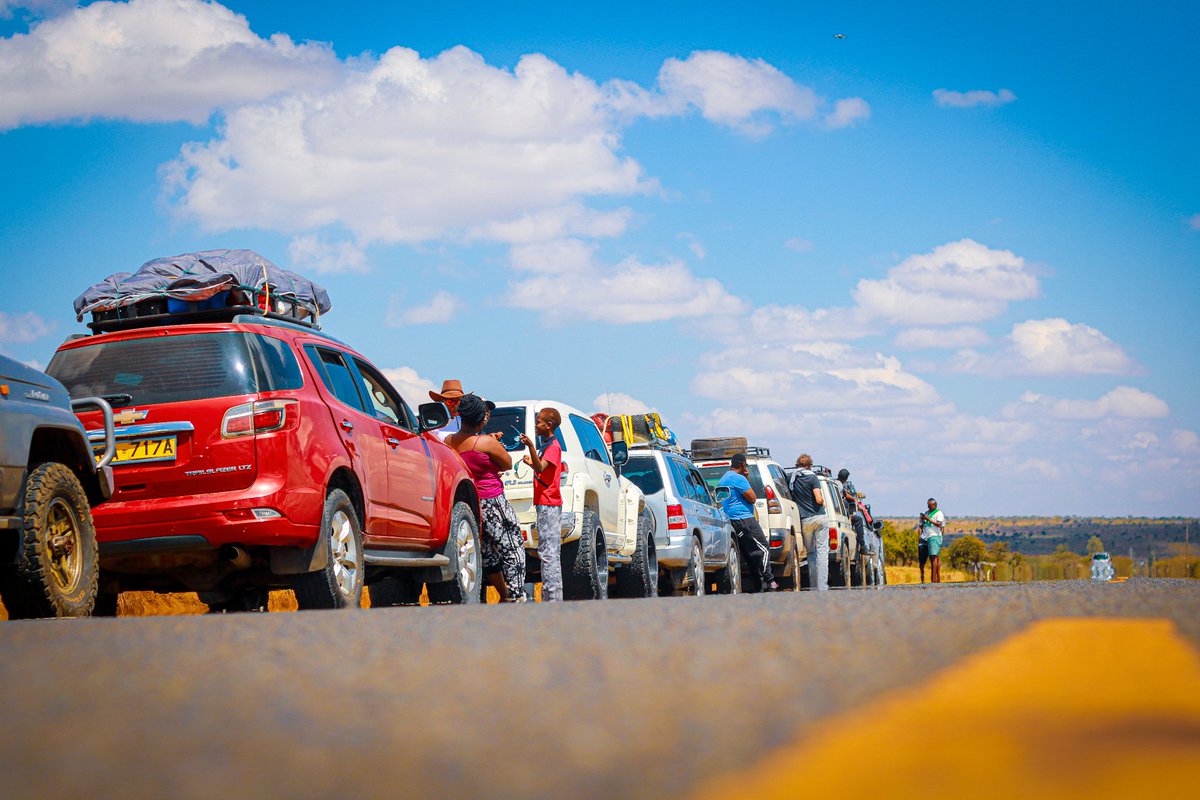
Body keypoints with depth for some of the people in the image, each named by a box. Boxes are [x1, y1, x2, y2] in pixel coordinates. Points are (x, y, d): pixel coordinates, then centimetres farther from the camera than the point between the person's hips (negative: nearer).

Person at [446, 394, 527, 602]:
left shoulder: (449, 441, 0)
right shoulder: (487, 442, -17)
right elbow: (508, 464, -4)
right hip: (492, 503, -7)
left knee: (488, 553, 16)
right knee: (513, 549, 3)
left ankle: (504, 596, 23)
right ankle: (516, 597, -1)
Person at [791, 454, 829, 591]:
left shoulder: (793, 480, 7)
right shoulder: (812, 477, -6)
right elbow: (819, 499, -12)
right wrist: (823, 502, 8)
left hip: (804, 520, 3)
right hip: (819, 517, -3)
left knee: (811, 552, 13)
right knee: (822, 550, -1)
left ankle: (813, 585, 9)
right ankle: (822, 586, -9)